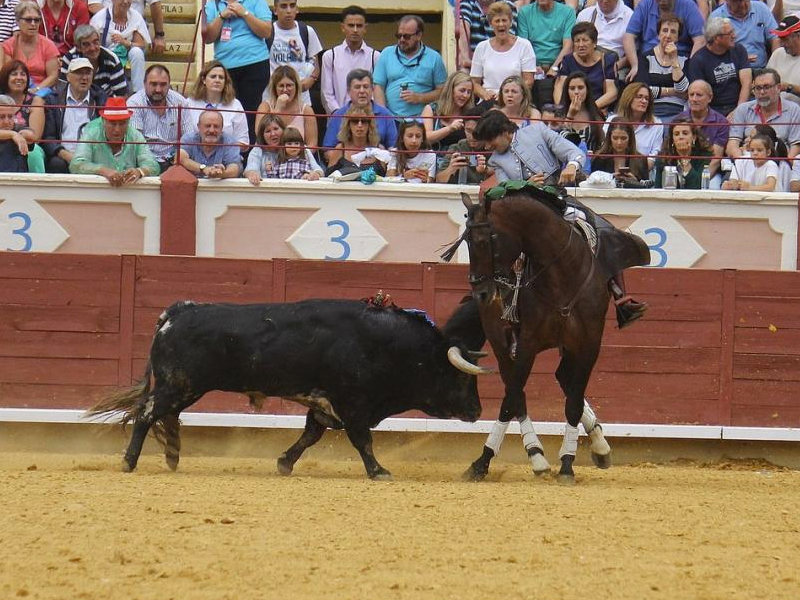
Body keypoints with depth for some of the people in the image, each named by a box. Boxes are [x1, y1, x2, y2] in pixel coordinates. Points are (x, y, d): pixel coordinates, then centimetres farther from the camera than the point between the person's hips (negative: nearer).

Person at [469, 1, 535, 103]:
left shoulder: (524, 45, 7)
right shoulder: (482, 48, 14)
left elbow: (528, 81, 2)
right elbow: (475, 82, 14)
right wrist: (485, 94, -8)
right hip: (488, 103, 2)